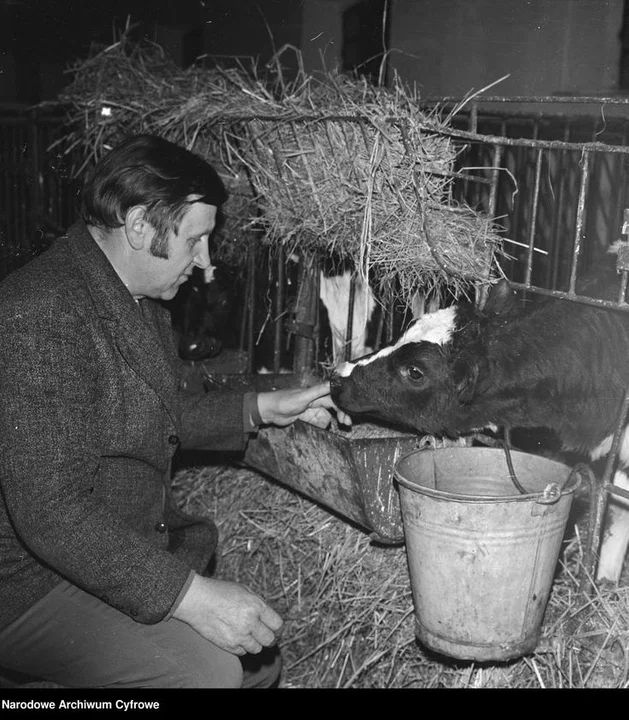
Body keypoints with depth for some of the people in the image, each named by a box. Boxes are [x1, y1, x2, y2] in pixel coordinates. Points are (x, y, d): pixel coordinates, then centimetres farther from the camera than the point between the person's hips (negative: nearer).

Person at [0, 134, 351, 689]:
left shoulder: (139, 301, 8)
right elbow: (50, 512, -29)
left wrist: (263, 409, 12)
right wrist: (189, 594, -30)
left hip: (136, 553, 9)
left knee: (256, 656, 2)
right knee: (207, 673, -25)